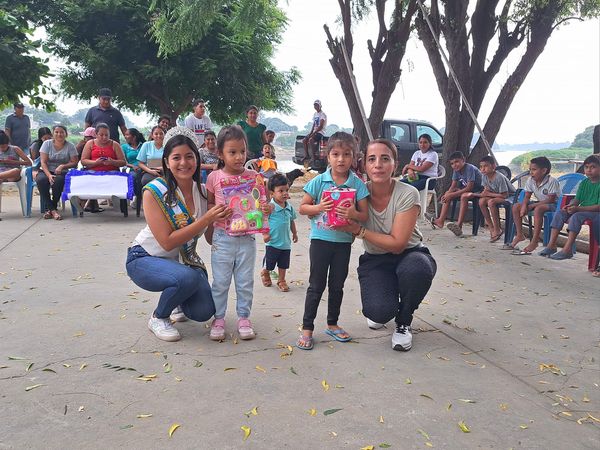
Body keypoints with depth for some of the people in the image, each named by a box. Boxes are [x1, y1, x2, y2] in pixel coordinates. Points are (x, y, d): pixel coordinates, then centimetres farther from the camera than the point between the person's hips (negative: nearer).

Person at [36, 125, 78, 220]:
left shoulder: (70, 146, 3)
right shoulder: (47, 143, 4)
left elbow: (74, 162, -2)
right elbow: (43, 162, -4)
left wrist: (62, 166, -20)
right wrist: (49, 175, -20)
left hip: (62, 173, -1)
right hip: (46, 171, 1)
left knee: (58, 180, -35)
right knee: (41, 180, -33)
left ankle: (48, 209, -20)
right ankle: (52, 210, -29)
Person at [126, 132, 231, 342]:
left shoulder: (203, 192, -7)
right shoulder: (154, 191, -20)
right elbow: (167, 242, -25)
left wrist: (220, 219, -25)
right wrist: (206, 219, -31)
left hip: (183, 260, 5)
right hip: (145, 259, -4)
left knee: (204, 311, -14)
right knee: (188, 277, -35)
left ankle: (178, 304, 23)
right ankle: (158, 318, -3)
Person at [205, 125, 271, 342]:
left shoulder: (253, 176, -1)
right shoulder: (214, 177, -2)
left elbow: (261, 203, 5)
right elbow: (208, 204, 8)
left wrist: (266, 209, -18)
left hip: (247, 238, 1)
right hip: (223, 237, -1)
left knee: (245, 281, 10)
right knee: (220, 281, 8)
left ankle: (243, 317, 24)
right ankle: (218, 318, 22)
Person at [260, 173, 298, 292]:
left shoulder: (289, 207, 2)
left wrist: (294, 233, 23)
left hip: (286, 242, 5)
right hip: (273, 242, -4)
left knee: (283, 265, 15)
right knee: (269, 264, 12)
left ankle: (281, 281, 31)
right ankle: (265, 273, 41)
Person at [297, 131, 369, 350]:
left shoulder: (358, 184, -3)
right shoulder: (318, 181, -5)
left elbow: (365, 216, -3)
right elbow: (303, 207, 0)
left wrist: (354, 214, -24)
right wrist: (319, 207, -19)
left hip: (343, 241, 2)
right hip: (321, 239, -2)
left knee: (337, 285, 15)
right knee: (316, 286, 4)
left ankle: (332, 324, 32)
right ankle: (307, 328, 13)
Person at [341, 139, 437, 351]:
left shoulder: (407, 194, -19)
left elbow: (398, 244, -20)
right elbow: (350, 232, 1)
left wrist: (359, 230, -25)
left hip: (409, 255, -1)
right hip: (375, 261, 1)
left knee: (417, 269, -39)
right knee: (378, 311, -27)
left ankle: (404, 321, -7)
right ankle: (381, 307, 16)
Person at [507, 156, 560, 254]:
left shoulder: (552, 181, -23)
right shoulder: (531, 180, -3)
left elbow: (551, 199, -24)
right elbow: (527, 197, 1)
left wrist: (533, 205, -25)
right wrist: (524, 205, -21)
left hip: (554, 205, -8)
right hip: (539, 203, 8)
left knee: (538, 209, -39)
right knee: (516, 207, -5)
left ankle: (535, 241, -36)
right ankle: (519, 235, 0)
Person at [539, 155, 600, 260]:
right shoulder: (584, 183, 13)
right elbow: (577, 199, 12)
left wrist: (577, 208, -26)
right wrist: (570, 205, -12)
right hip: (581, 211, 7)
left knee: (576, 216, -34)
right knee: (559, 213, -13)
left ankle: (567, 249, -35)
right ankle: (551, 245, -19)